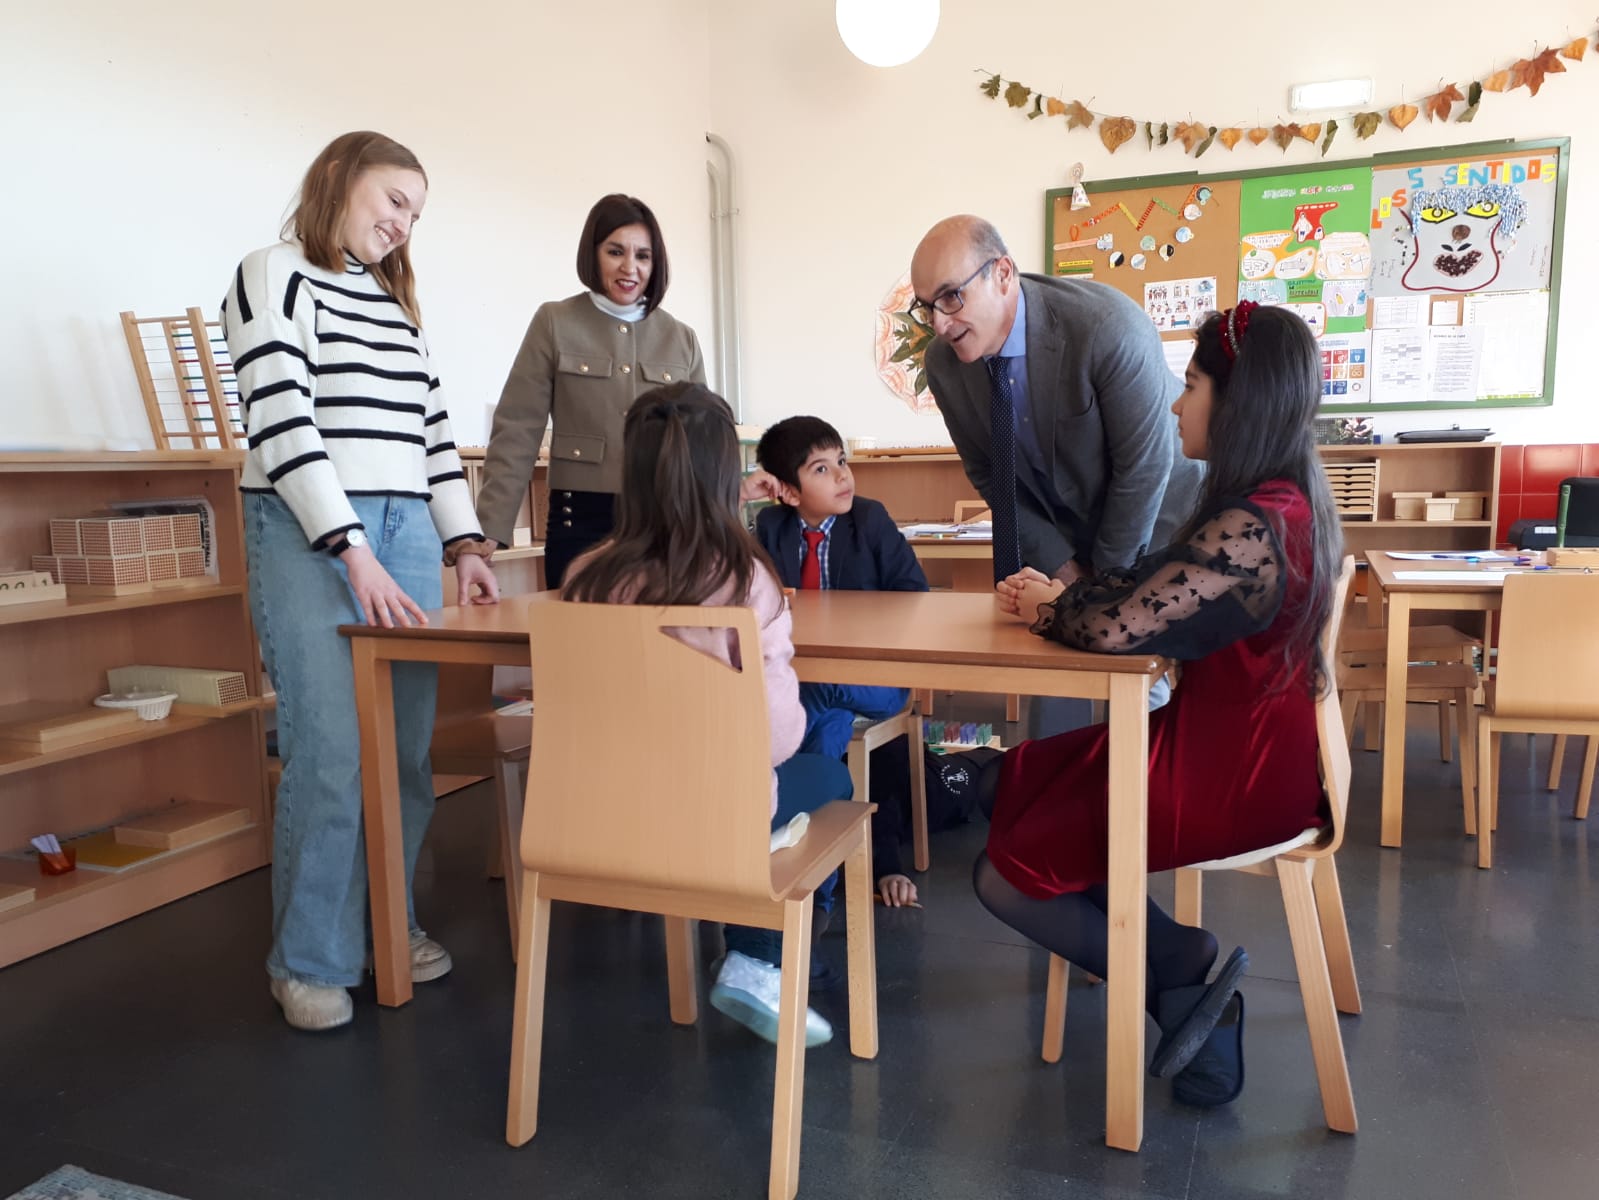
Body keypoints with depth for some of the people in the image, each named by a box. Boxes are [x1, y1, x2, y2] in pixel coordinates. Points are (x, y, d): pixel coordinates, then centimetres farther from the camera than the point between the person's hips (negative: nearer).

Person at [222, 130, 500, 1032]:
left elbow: (432, 429, 17)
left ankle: (387, 922, 20)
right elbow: (283, 425, -10)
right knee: (331, 752, -8)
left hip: (408, 531, 6)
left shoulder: (397, 303, 20)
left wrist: (464, 544, 8)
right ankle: (311, 960, 7)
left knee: (408, 747, 3)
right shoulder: (275, 277, 1)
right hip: (311, 537, -6)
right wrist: (355, 553, -16)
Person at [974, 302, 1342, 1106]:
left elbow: (1116, 630, -27)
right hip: (1243, 744, 10)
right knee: (1014, 782, 13)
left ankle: (1181, 973, 9)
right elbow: (1152, 588, 11)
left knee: (1005, 877, 0)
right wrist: (1062, 592, -2)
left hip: (1226, 774, -9)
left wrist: (1048, 609, -7)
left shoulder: (1248, 528, -27)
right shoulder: (1283, 502, 5)